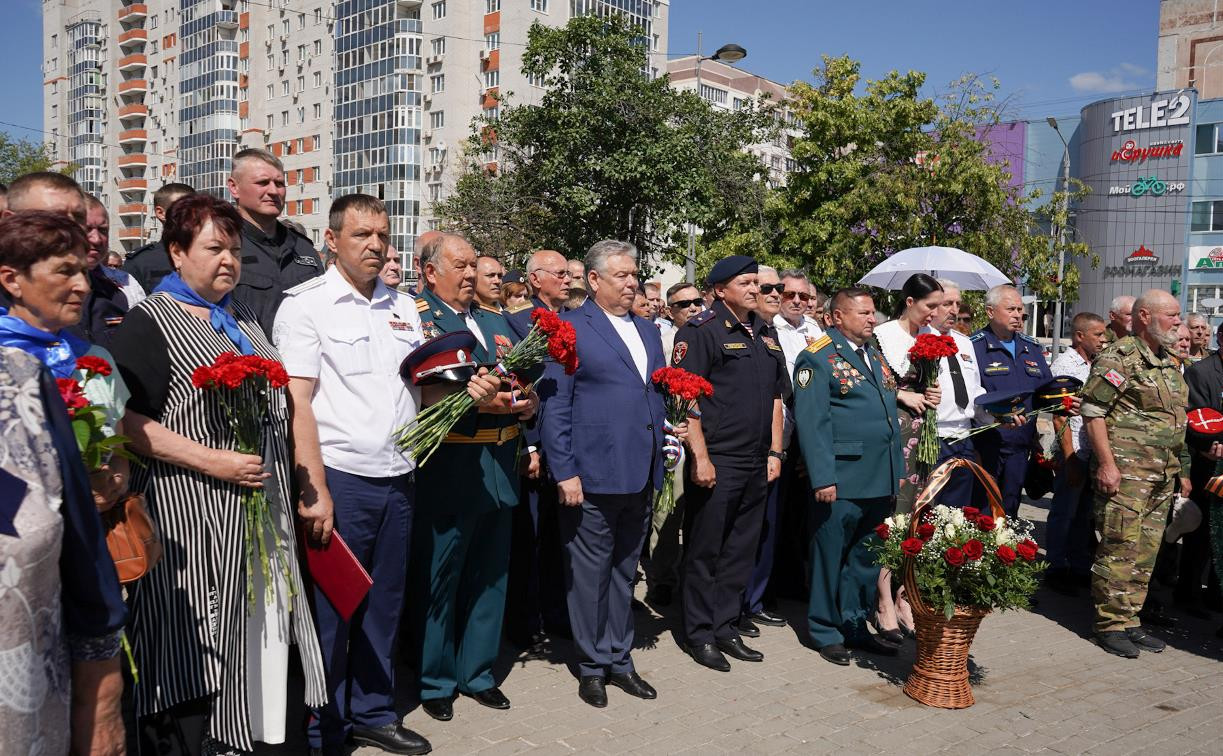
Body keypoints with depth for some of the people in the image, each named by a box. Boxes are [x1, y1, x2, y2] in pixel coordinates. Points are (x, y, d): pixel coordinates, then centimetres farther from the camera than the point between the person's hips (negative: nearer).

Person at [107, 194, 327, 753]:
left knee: (259, 643, 13)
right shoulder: (149, 322, -6)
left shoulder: (244, 322, 16)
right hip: (190, 522, -7)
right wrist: (214, 462, -20)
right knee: (193, 656, 2)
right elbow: (126, 421, -15)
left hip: (262, 513, 7)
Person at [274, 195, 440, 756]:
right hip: (339, 477, -5)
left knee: (384, 605, 15)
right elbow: (296, 403, -11)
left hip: (397, 478, 5)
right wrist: (316, 492, -16)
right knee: (332, 612, 4)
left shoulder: (403, 308, 12)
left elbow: (423, 386, 20)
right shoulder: (306, 304, -5)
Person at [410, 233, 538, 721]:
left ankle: (477, 671, 33)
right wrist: (479, 401, -25)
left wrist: (528, 401, -4)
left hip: (500, 468, 7)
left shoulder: (495, 322, 16)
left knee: (489, 575, 17)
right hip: (448, 470, -7)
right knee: (438, 578, 7)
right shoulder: (416, 319, -7)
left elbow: (522, 377, 16)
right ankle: (435, 680, 24)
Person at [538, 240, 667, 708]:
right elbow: (554, 406, -9)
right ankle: (593, 665, 22)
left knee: (624, 571, 17)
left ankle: (619, 659, 30)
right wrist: (564, 472, -14)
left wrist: (659, 463, 12)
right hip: (594, 476, -6)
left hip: (641, 477, 6)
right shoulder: (570, 328, -5)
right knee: (590, 573, 6)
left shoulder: (648, 331, 15)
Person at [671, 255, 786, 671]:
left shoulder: (764, 333, 14)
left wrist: (774, 452, 12)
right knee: (704, 551, 4)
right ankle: (699, 634, 17)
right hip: (715, 462, -7)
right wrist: (700, 456, -18)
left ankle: (725, 628, 27)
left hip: (756, 464, 7)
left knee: (740, 551, 14)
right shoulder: (700, 331, -8)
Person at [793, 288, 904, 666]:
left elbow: (889, 415, 20)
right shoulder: (818, 357, -7)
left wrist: (897, 471, 15)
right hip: (842, 479, -7)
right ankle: (825, 631, 18)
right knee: (831, 555, 5)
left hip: (881, 479, 7)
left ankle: (855, 626, 28)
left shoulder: (875, 354, 17)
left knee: (866, 557, 15)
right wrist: (822, 478, -18)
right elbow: (811, 422, -13)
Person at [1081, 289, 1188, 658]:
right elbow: (1092, 411, -15)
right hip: (1125, 472, -9)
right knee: (1120, 548, -6)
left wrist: (1180, 471, 22)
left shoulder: (1169, 363, 18)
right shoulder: (1119, 357, -9)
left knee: (1147, 551, 11)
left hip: (1162, 475, 9)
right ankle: (1111, 624, 3)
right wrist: (1106, 463, -20)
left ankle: (1130, 620, 20)